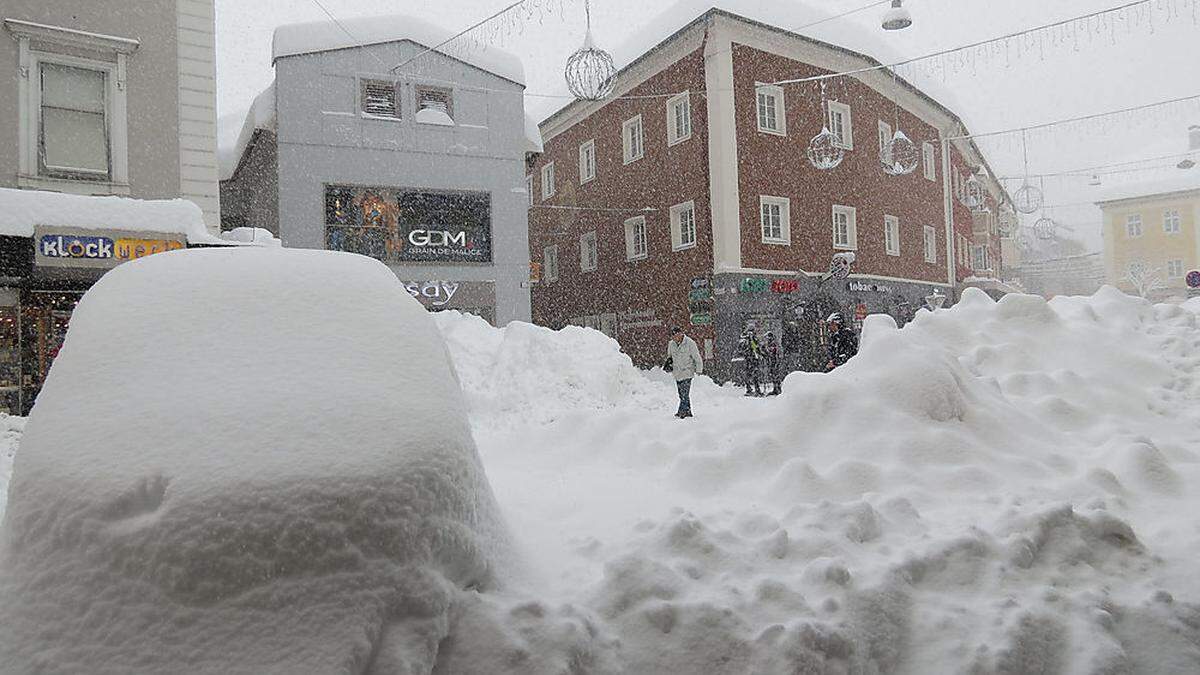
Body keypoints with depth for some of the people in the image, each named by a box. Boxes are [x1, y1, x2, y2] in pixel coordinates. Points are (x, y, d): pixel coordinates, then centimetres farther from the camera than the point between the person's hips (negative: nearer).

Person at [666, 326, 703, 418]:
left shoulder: (690, 343, -13)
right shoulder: (671, 344, 2)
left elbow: (697, 358, -7)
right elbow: (670, 354, 23)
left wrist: (699, 370, -6)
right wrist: (669, 360, 4)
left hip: (687, 372, -6)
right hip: (677, 373, 6)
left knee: (685, 393, -12)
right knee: (682, 394, 9)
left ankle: (682, 412, -11)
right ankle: (688, 412, 18)